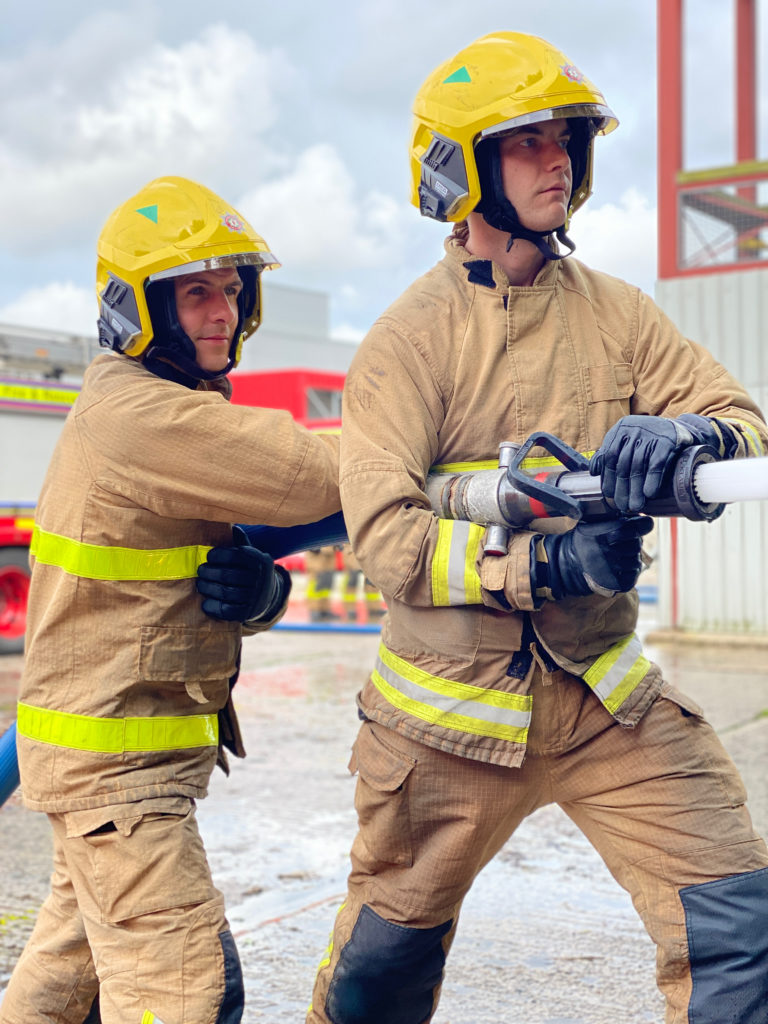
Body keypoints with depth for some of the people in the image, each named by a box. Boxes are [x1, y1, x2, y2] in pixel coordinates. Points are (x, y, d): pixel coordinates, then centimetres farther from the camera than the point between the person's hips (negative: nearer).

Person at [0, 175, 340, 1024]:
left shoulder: (173, 411, 11)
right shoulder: (142, 415, -20)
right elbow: (314, 474, -24)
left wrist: (258, 590, -14)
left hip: (106, 746, 10)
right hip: (115, 758, -10)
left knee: (81, 946, 26)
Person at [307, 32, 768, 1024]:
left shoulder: (614, 312, 2)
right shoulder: (409, 337, -9)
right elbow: (384, 532, -19)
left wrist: (682, 435, -26)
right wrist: (545, 563, -31)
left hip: (606, 698, 2)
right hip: (453, 708, -2)